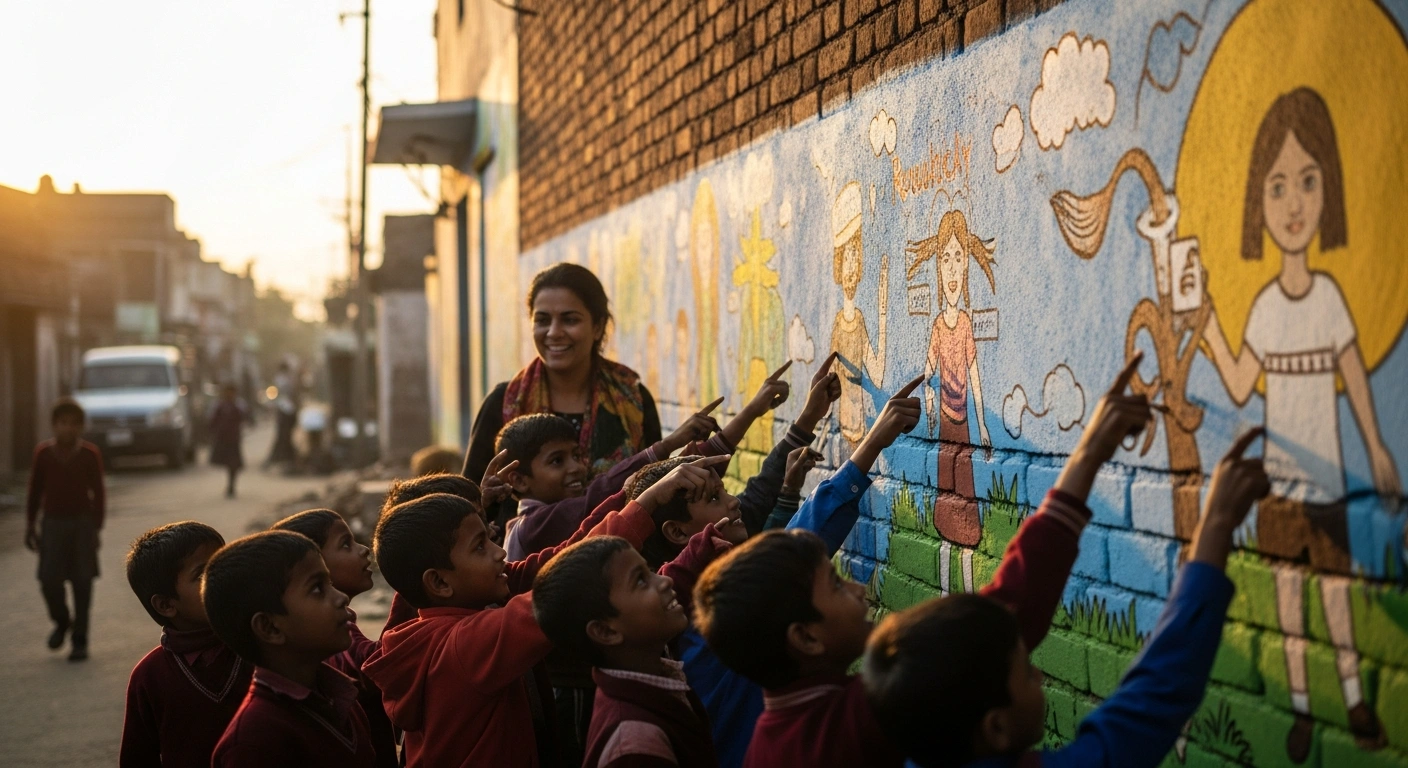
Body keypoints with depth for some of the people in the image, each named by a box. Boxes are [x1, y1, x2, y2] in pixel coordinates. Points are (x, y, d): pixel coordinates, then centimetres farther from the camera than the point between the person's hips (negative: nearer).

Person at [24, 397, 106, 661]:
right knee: (49, 580, -6)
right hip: (53, 523, 1)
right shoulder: (43, 453, 0)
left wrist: (96, 529, -5)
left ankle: (80, 641, 7)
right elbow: (35, 491, 8)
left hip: (82, 523, -1)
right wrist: (30, 526, 8)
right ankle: (61, 621, 24)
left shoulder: (90, 454, -5)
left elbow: (98, 493, -1)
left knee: (82, 582, -2)